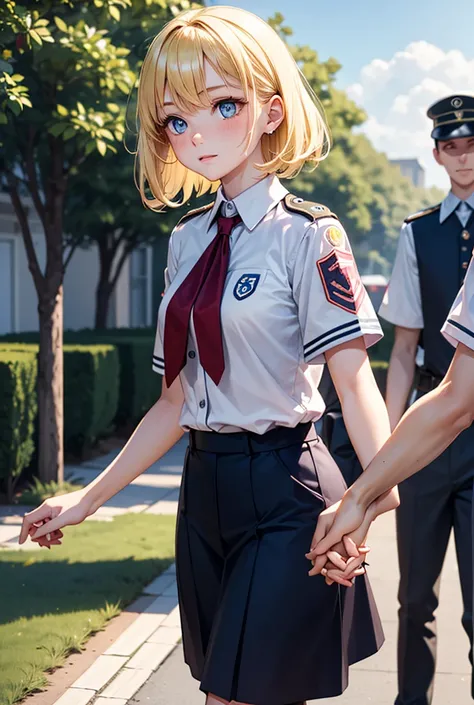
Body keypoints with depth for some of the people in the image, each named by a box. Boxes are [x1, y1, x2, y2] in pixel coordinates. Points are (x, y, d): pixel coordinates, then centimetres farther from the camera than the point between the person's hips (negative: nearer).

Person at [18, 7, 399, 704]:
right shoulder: (188, 239, 8)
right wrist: (88, 499, 10)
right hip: (205, 489, 6)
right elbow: (178, 400, 9)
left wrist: (385, 498, -34)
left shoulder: (307, 233, -9)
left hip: (283, 489, -6)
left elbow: (354, 379, -18)